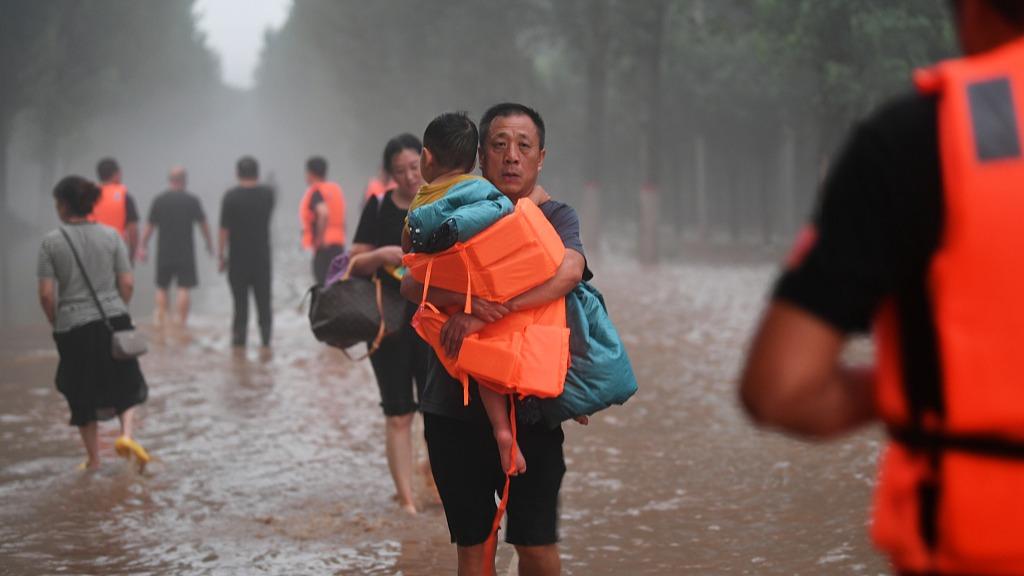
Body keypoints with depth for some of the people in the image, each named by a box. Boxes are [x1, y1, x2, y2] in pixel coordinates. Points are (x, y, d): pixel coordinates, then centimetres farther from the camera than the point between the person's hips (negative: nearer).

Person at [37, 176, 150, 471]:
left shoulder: (51, 242, -7)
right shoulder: (111, 236, -1)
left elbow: (46, 294, -9)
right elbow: (127, 284, -2)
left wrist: (55, 322, 7)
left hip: (73, 326, -1)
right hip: (114, 321, 1)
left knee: (82, 396, 13)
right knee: (126, 385, 18)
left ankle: (93, 459, 21)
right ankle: (126, 434, -7)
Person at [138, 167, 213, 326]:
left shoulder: (159, 200, 0)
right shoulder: (192, 200, -3)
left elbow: (149, 226, 2)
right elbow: (203, 225, 2)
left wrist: (143, 247, 11)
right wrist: (209, 245, 15)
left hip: (164, 252, 2)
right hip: (186, 253, -2)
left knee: (162, 288, 12)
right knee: (184, 288, -1)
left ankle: (160, 321, 10)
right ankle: (182, 323, -4)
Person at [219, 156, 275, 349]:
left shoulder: (231, 196, -10)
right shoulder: (268, 193, -1)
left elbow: (224, 229, -11)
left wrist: (221, 255, -4)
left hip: (238, 258, -2)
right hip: (262, 257, 2)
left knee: (240, 301, 4)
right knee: (264, 300, 7)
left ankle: (239, 338, 6)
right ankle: (266, 338, 3)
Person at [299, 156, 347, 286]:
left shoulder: (315, 192, -10)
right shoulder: (336, 189, 15)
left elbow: (323, 213, -28)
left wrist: (319, 239, -18)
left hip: (324, 246, -8)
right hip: (339, 244, 8)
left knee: (324, 284, -9)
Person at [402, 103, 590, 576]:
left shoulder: (556, 217, 2)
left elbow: (568, 271, -20)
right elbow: (411, 283, -6)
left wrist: (485, 314, -27)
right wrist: (461, 299, -27)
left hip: (529, 406, -2)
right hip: (454, 405, 2)